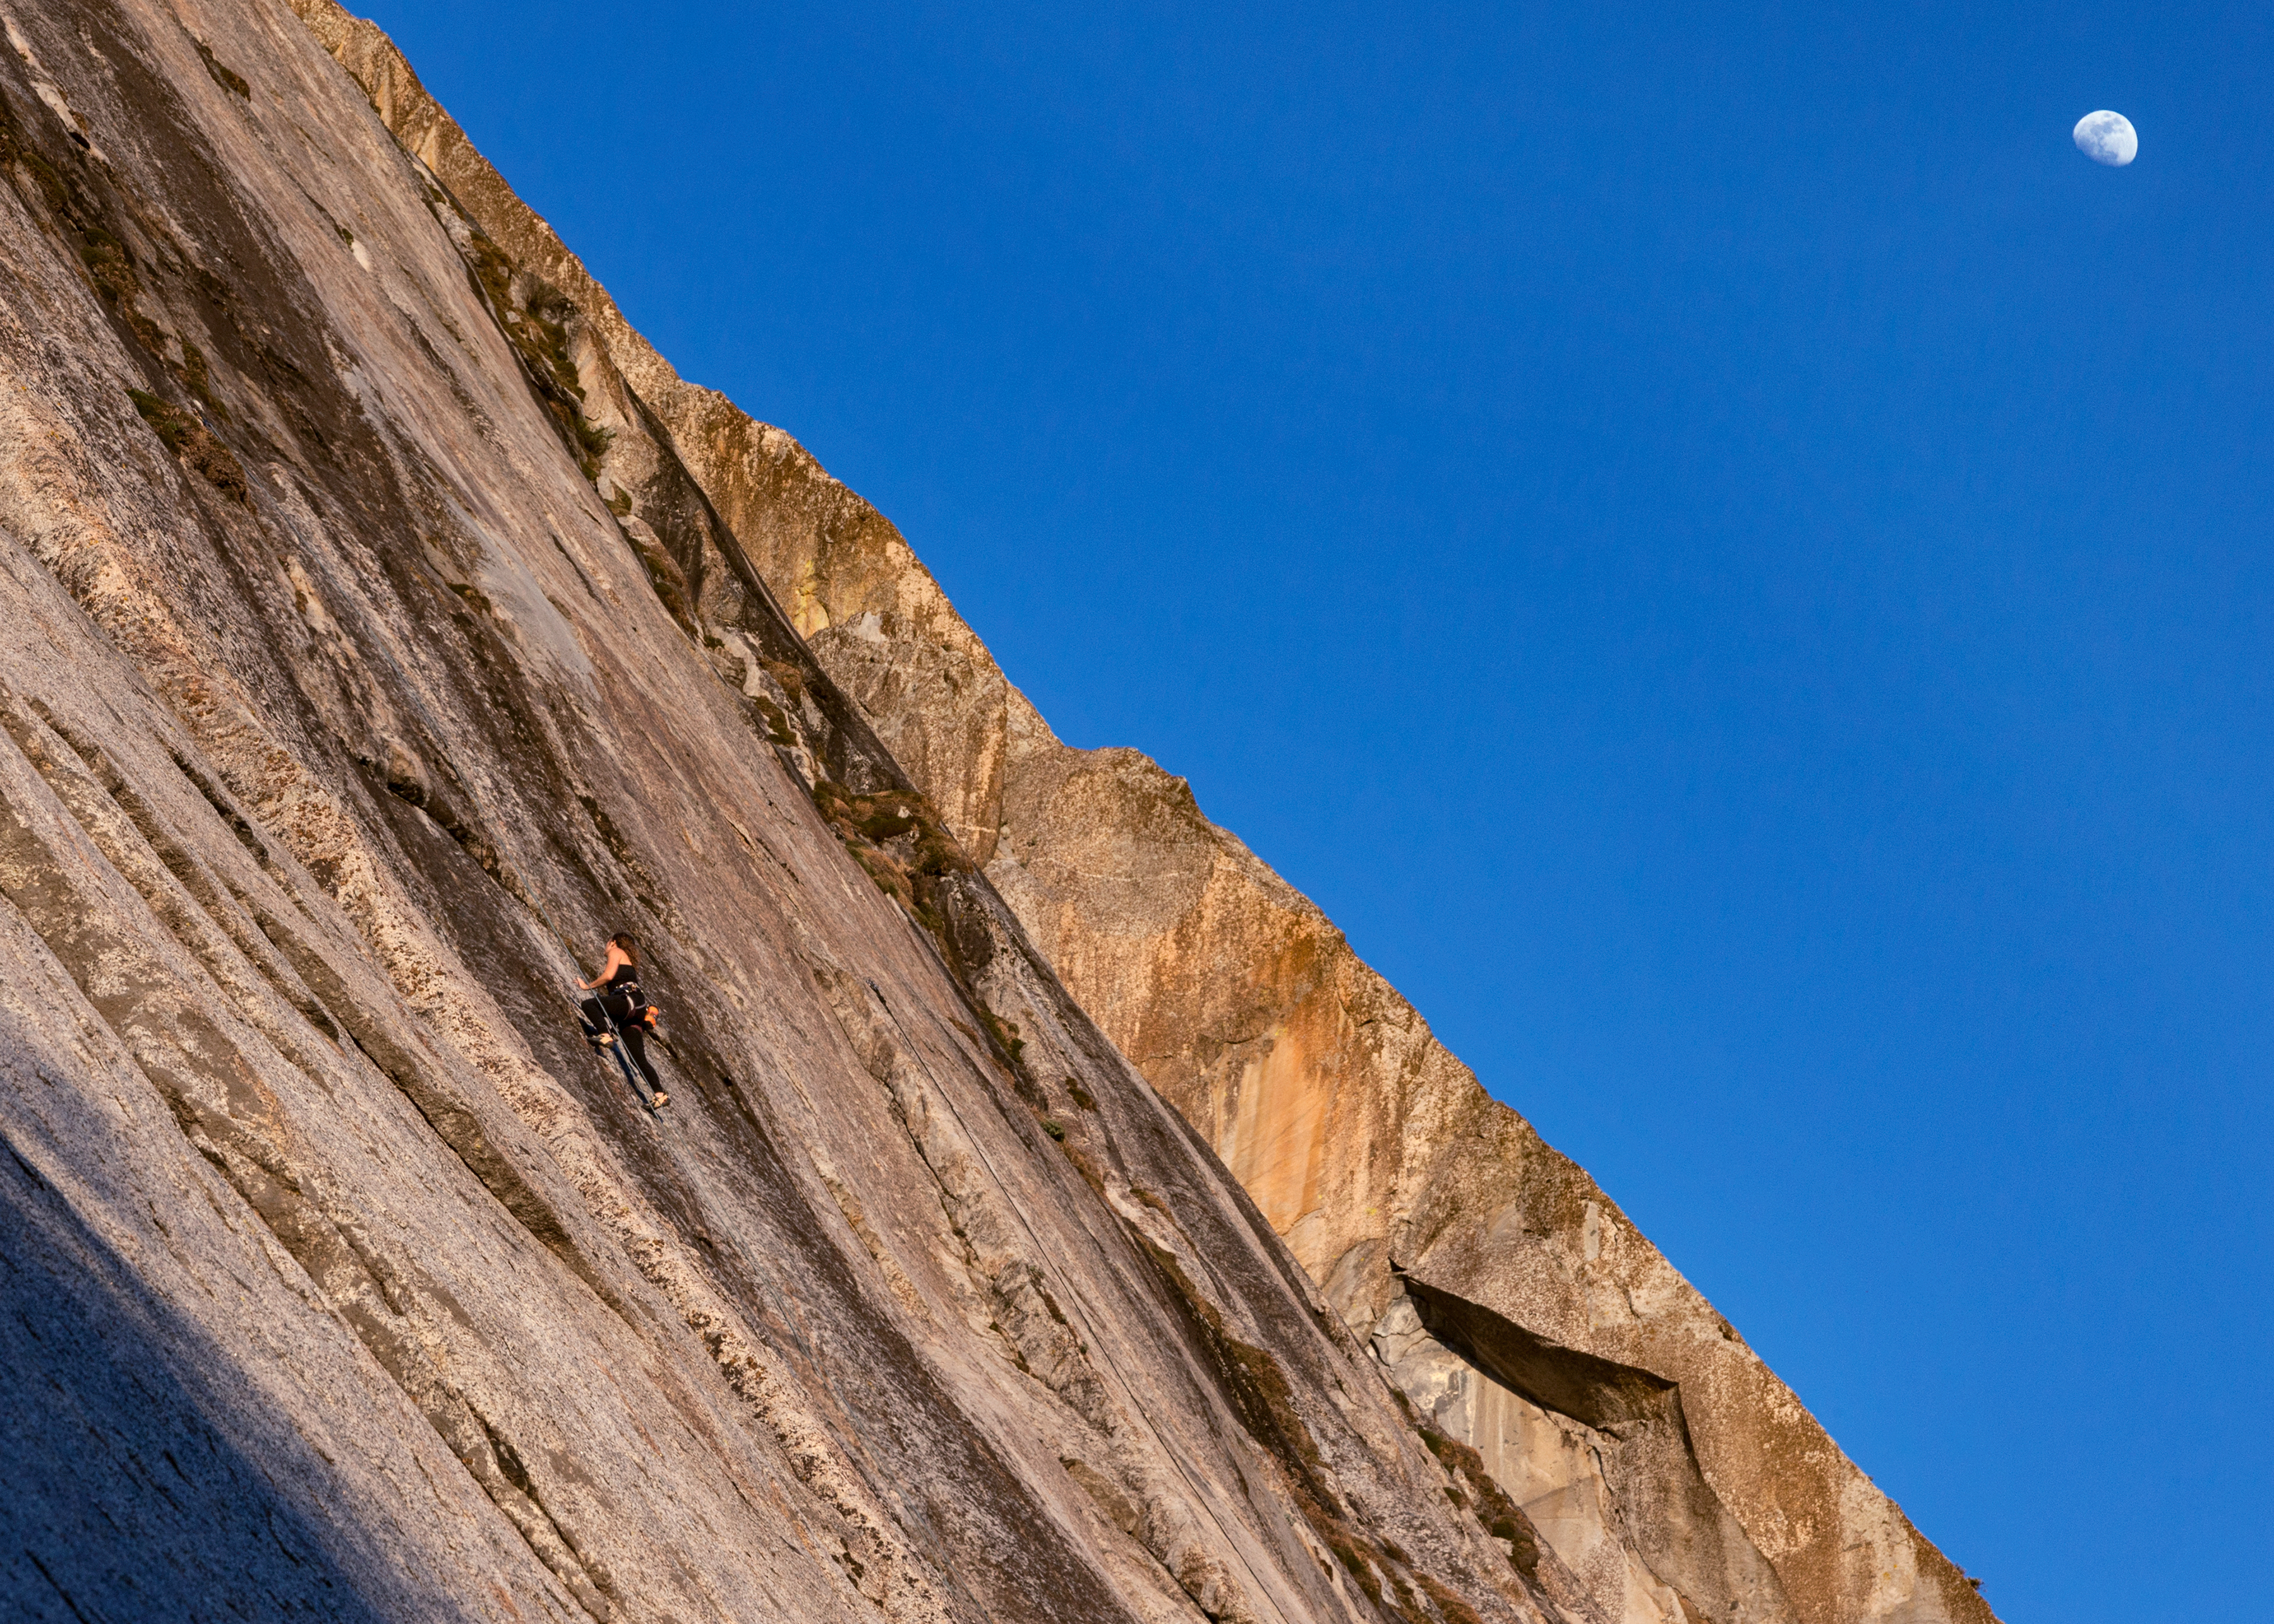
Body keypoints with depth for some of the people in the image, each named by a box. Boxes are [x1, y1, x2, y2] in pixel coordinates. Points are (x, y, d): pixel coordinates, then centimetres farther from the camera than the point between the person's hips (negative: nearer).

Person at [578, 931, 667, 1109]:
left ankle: (605, 1036, -35)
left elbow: (608, 976, -6)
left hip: (630, 1001, -9)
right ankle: (659, 1094, -7)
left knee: (588, 1004, -19)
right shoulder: (629, 963, 35)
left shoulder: (617, 952, 10)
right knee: (638, 1059, 1)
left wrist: (588, 986, 5)